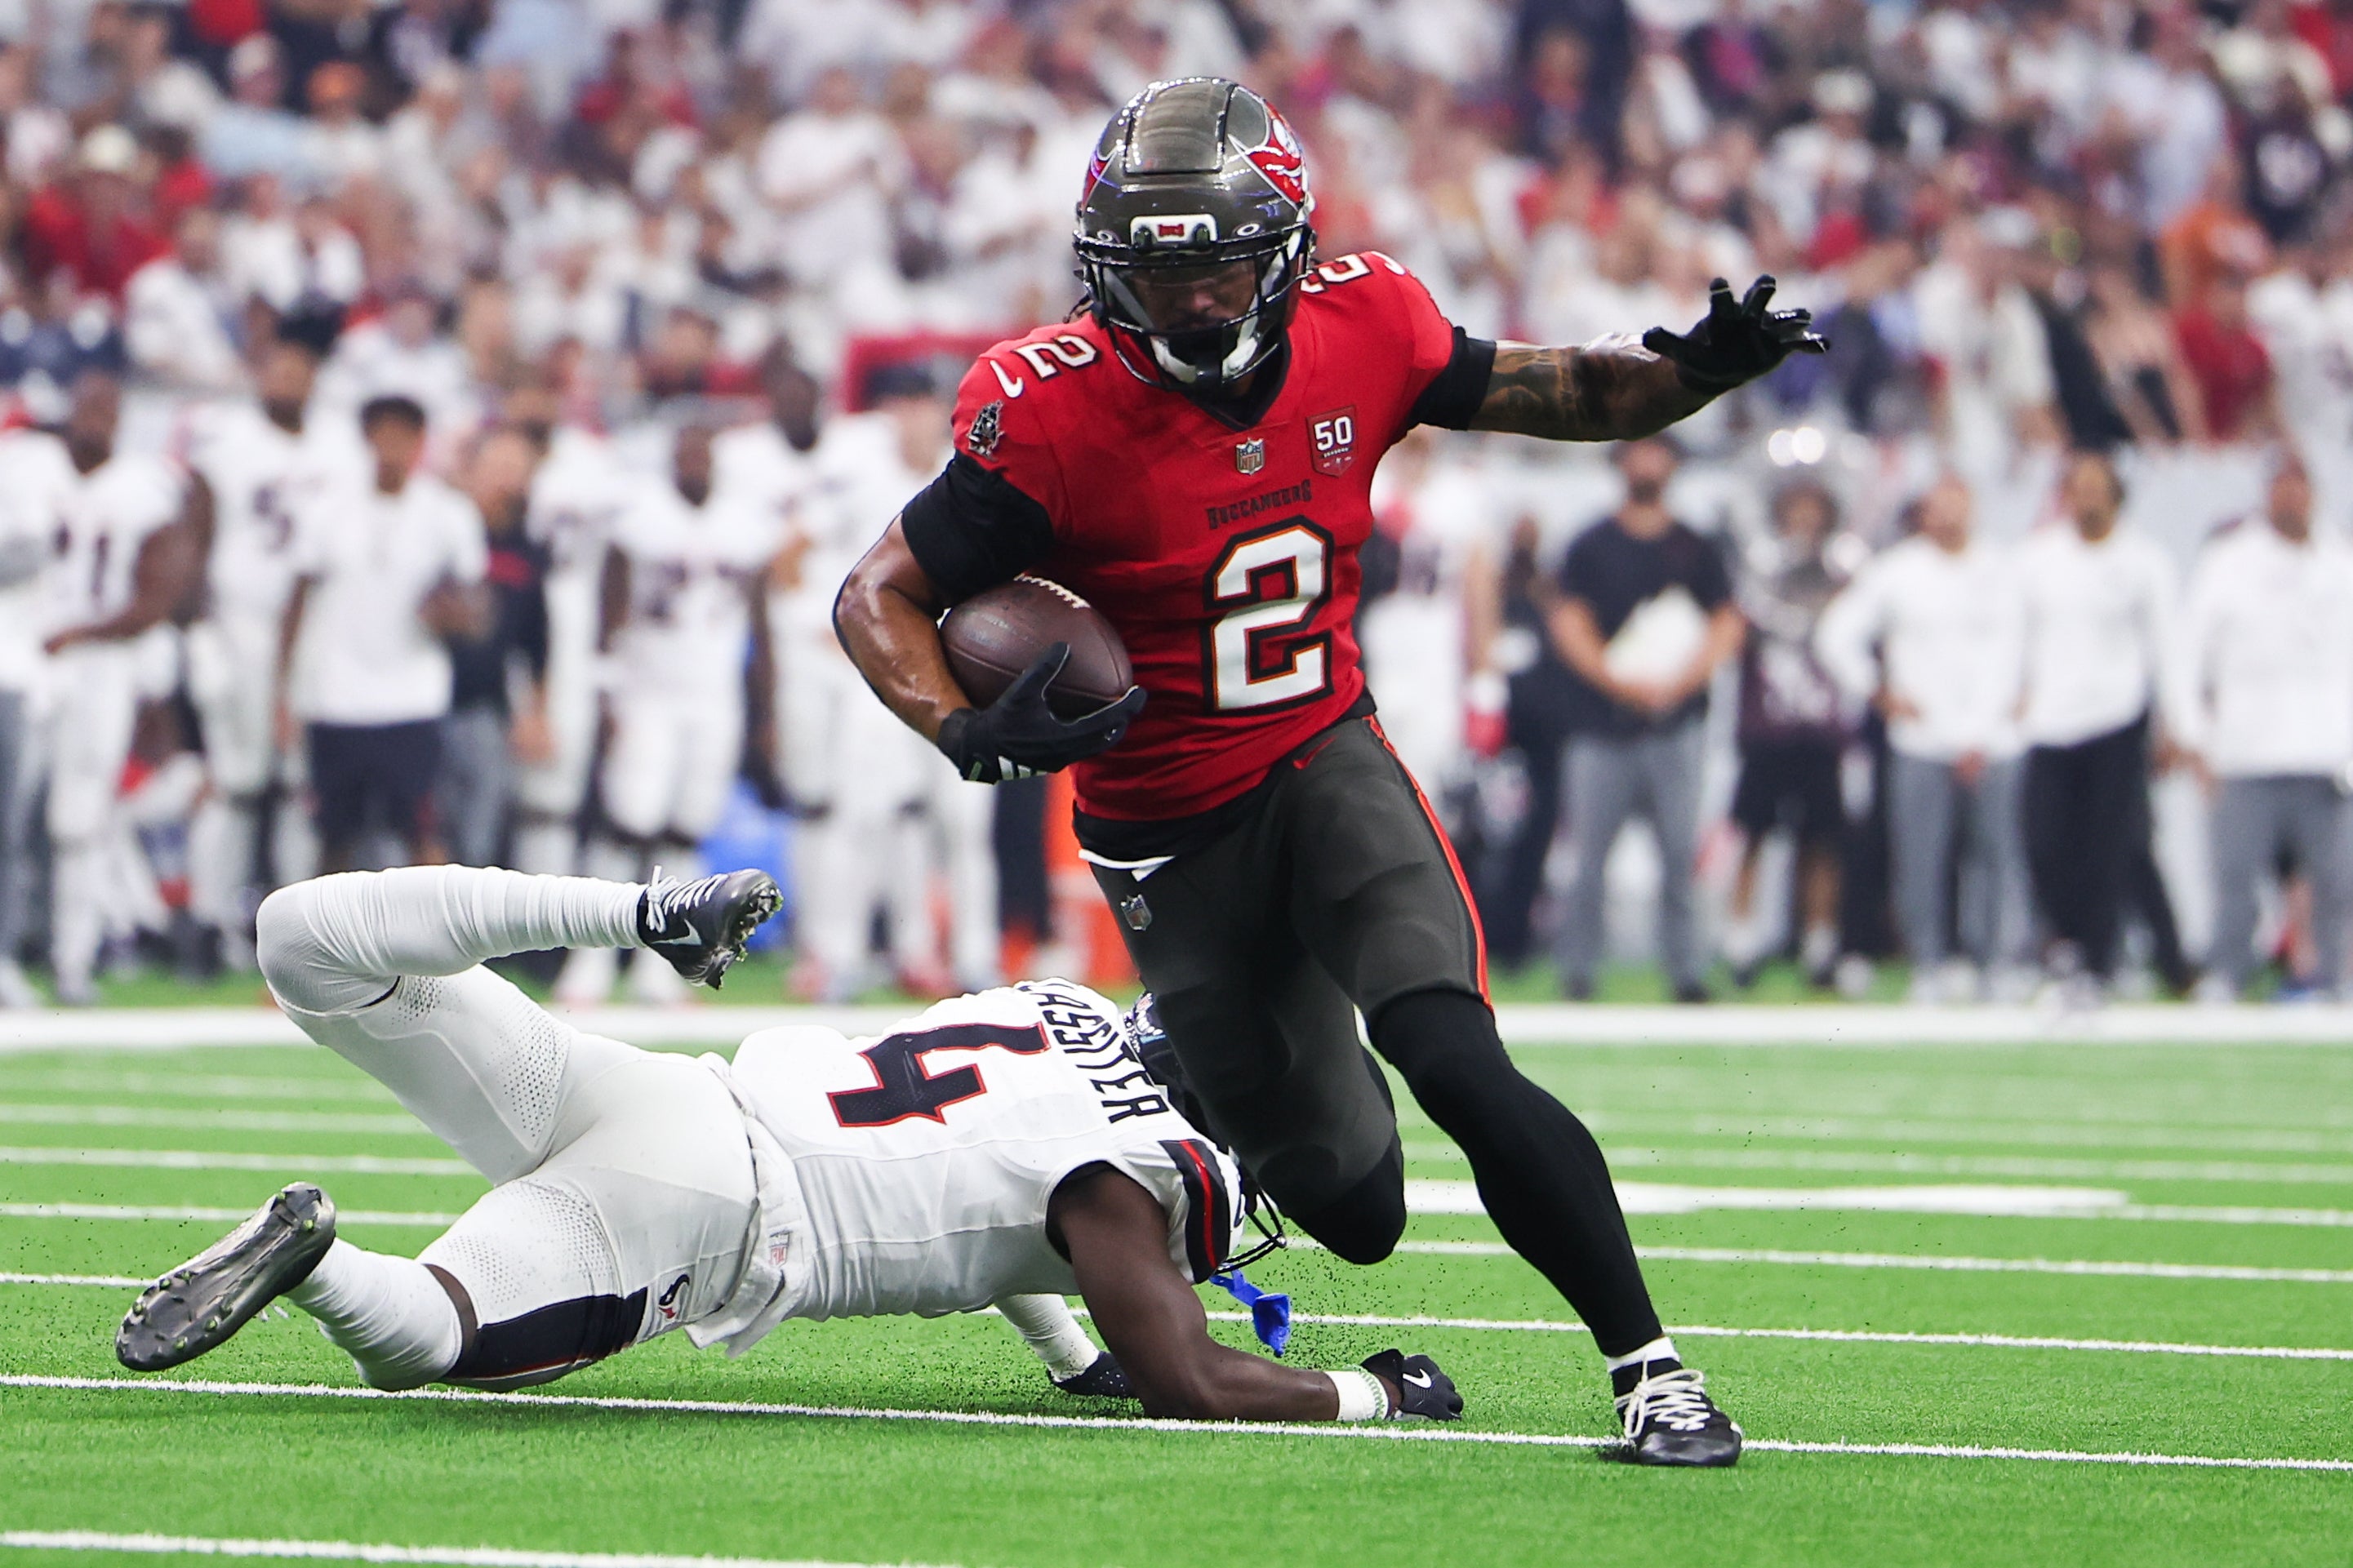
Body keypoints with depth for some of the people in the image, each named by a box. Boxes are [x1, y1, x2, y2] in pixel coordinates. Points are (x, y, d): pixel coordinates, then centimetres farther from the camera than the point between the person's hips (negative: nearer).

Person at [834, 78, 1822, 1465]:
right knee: (1355, 1211, 3)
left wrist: (1702, 367, -13)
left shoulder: (1360, 330, -9)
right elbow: (881, 598, -14)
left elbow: (1549, 395, 6)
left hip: (1327, 761, 2)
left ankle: (1648, 1367, -12)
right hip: (1171, 826, -2)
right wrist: (969, 735, -33)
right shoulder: (1061, 413, -20)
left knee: (1459, 1067, -24)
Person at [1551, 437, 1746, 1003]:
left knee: (1680, 851, -3)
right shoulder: (1593, 546, 8)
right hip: (1604, 723, -1)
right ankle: (1577, 971, 4)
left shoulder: (1696, 551, 11)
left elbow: (1727, 626, 9)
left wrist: (1678, 680, -7)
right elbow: (1569, 623, 2)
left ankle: (1685, 971, 2)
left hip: (1675, 723, 1)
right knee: (1588, 854, -3)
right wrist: (1618, 681, -11)